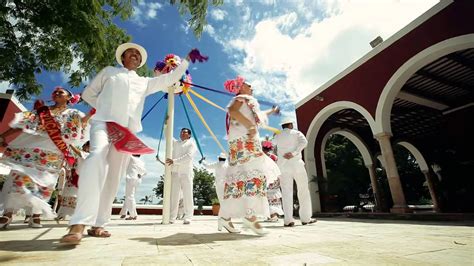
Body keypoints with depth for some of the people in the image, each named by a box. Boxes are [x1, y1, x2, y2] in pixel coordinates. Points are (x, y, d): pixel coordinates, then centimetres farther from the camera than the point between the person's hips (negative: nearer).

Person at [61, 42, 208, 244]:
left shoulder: (144, 82, 26)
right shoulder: (109, 71, 21)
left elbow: (170, 79, 23)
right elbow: (88, 94, 21)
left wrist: (187, 59, 22)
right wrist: (105, 107, 5)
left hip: (127, 130, 4)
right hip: (104, 122, -3)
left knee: (114, 177, -2)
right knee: (97, 157, -31)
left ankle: (97, 225, 5)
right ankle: (78, 224, -34)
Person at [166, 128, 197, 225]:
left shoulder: (192, 144, 6)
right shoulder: (175, 143, 23)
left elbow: (188, 156, -9)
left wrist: (174, 161, -18)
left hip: (186, 173, -4)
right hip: (174, 172, 4)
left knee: (187, 196, -5)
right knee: (173, 195, 0)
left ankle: (187, 217, 1)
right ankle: (171, 217, 4)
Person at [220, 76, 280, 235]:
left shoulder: (247, 103, 33)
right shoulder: (241, 98, 4)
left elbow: (257, 115, 50)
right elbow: (232, 110, -19)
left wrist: (271, 111, 63)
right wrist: (250, 126, -24)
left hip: (245, 142, 9)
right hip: (244, 141, -9)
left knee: (237, 178, 3)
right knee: (254, 174, -17)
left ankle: (225, 216, 4)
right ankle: (250, 215, -22)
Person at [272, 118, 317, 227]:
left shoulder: (277, 136, 12)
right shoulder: (297, 133, 6)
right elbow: (304, 142, -13)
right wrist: (294, 153, -18)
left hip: (283, 166, 2)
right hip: (296, 164, -1)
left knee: (286, 192, 1)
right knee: (303, 190, 9)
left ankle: (288, 220, -4)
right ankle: (305, 218, 12)